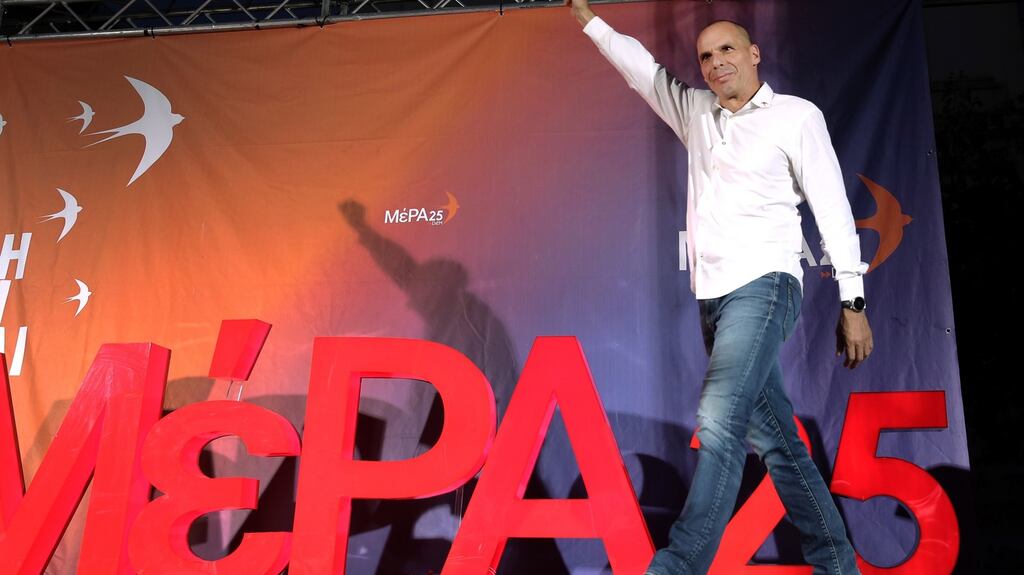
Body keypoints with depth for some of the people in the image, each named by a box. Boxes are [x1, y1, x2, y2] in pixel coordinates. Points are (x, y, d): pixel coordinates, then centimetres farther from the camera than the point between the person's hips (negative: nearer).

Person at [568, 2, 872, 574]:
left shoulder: (797, 115, 3)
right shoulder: (696, 112, 17)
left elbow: (833, 209, 0)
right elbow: (641, 67, 28)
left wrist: (853, 302, -4)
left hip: (763, 286, -5)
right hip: (713, 295, 6)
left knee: (719, 419, -21)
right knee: (773, 437, 7)